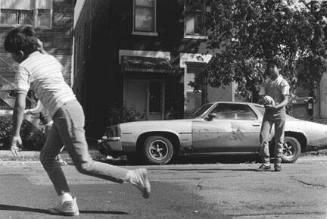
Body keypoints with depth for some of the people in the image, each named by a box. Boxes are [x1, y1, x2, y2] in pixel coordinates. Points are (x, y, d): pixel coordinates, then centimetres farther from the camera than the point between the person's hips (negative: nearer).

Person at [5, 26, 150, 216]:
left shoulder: (24, 67, -5)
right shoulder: (49, 58, 17)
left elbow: (20, 104, -12)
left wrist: (16, 134, -5)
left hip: (65, 112, -9)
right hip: (72, 106, 9)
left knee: (85, 165, -4)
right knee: (47, 157, 13)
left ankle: (135, 176, -1)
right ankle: (68, 203, 6)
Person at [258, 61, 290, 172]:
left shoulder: (283, 83, 0)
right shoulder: (266, 82, 14)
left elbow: (286, 100, -8)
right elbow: (261, 95, 11)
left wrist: (277, 106, -28)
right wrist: (265, 103, -13)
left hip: (279, 112, -3)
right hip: (268, 112, 3)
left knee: (279, 139, 1)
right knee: (263, 136, -11)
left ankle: (278, 164, 10)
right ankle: (266, 163, -7)